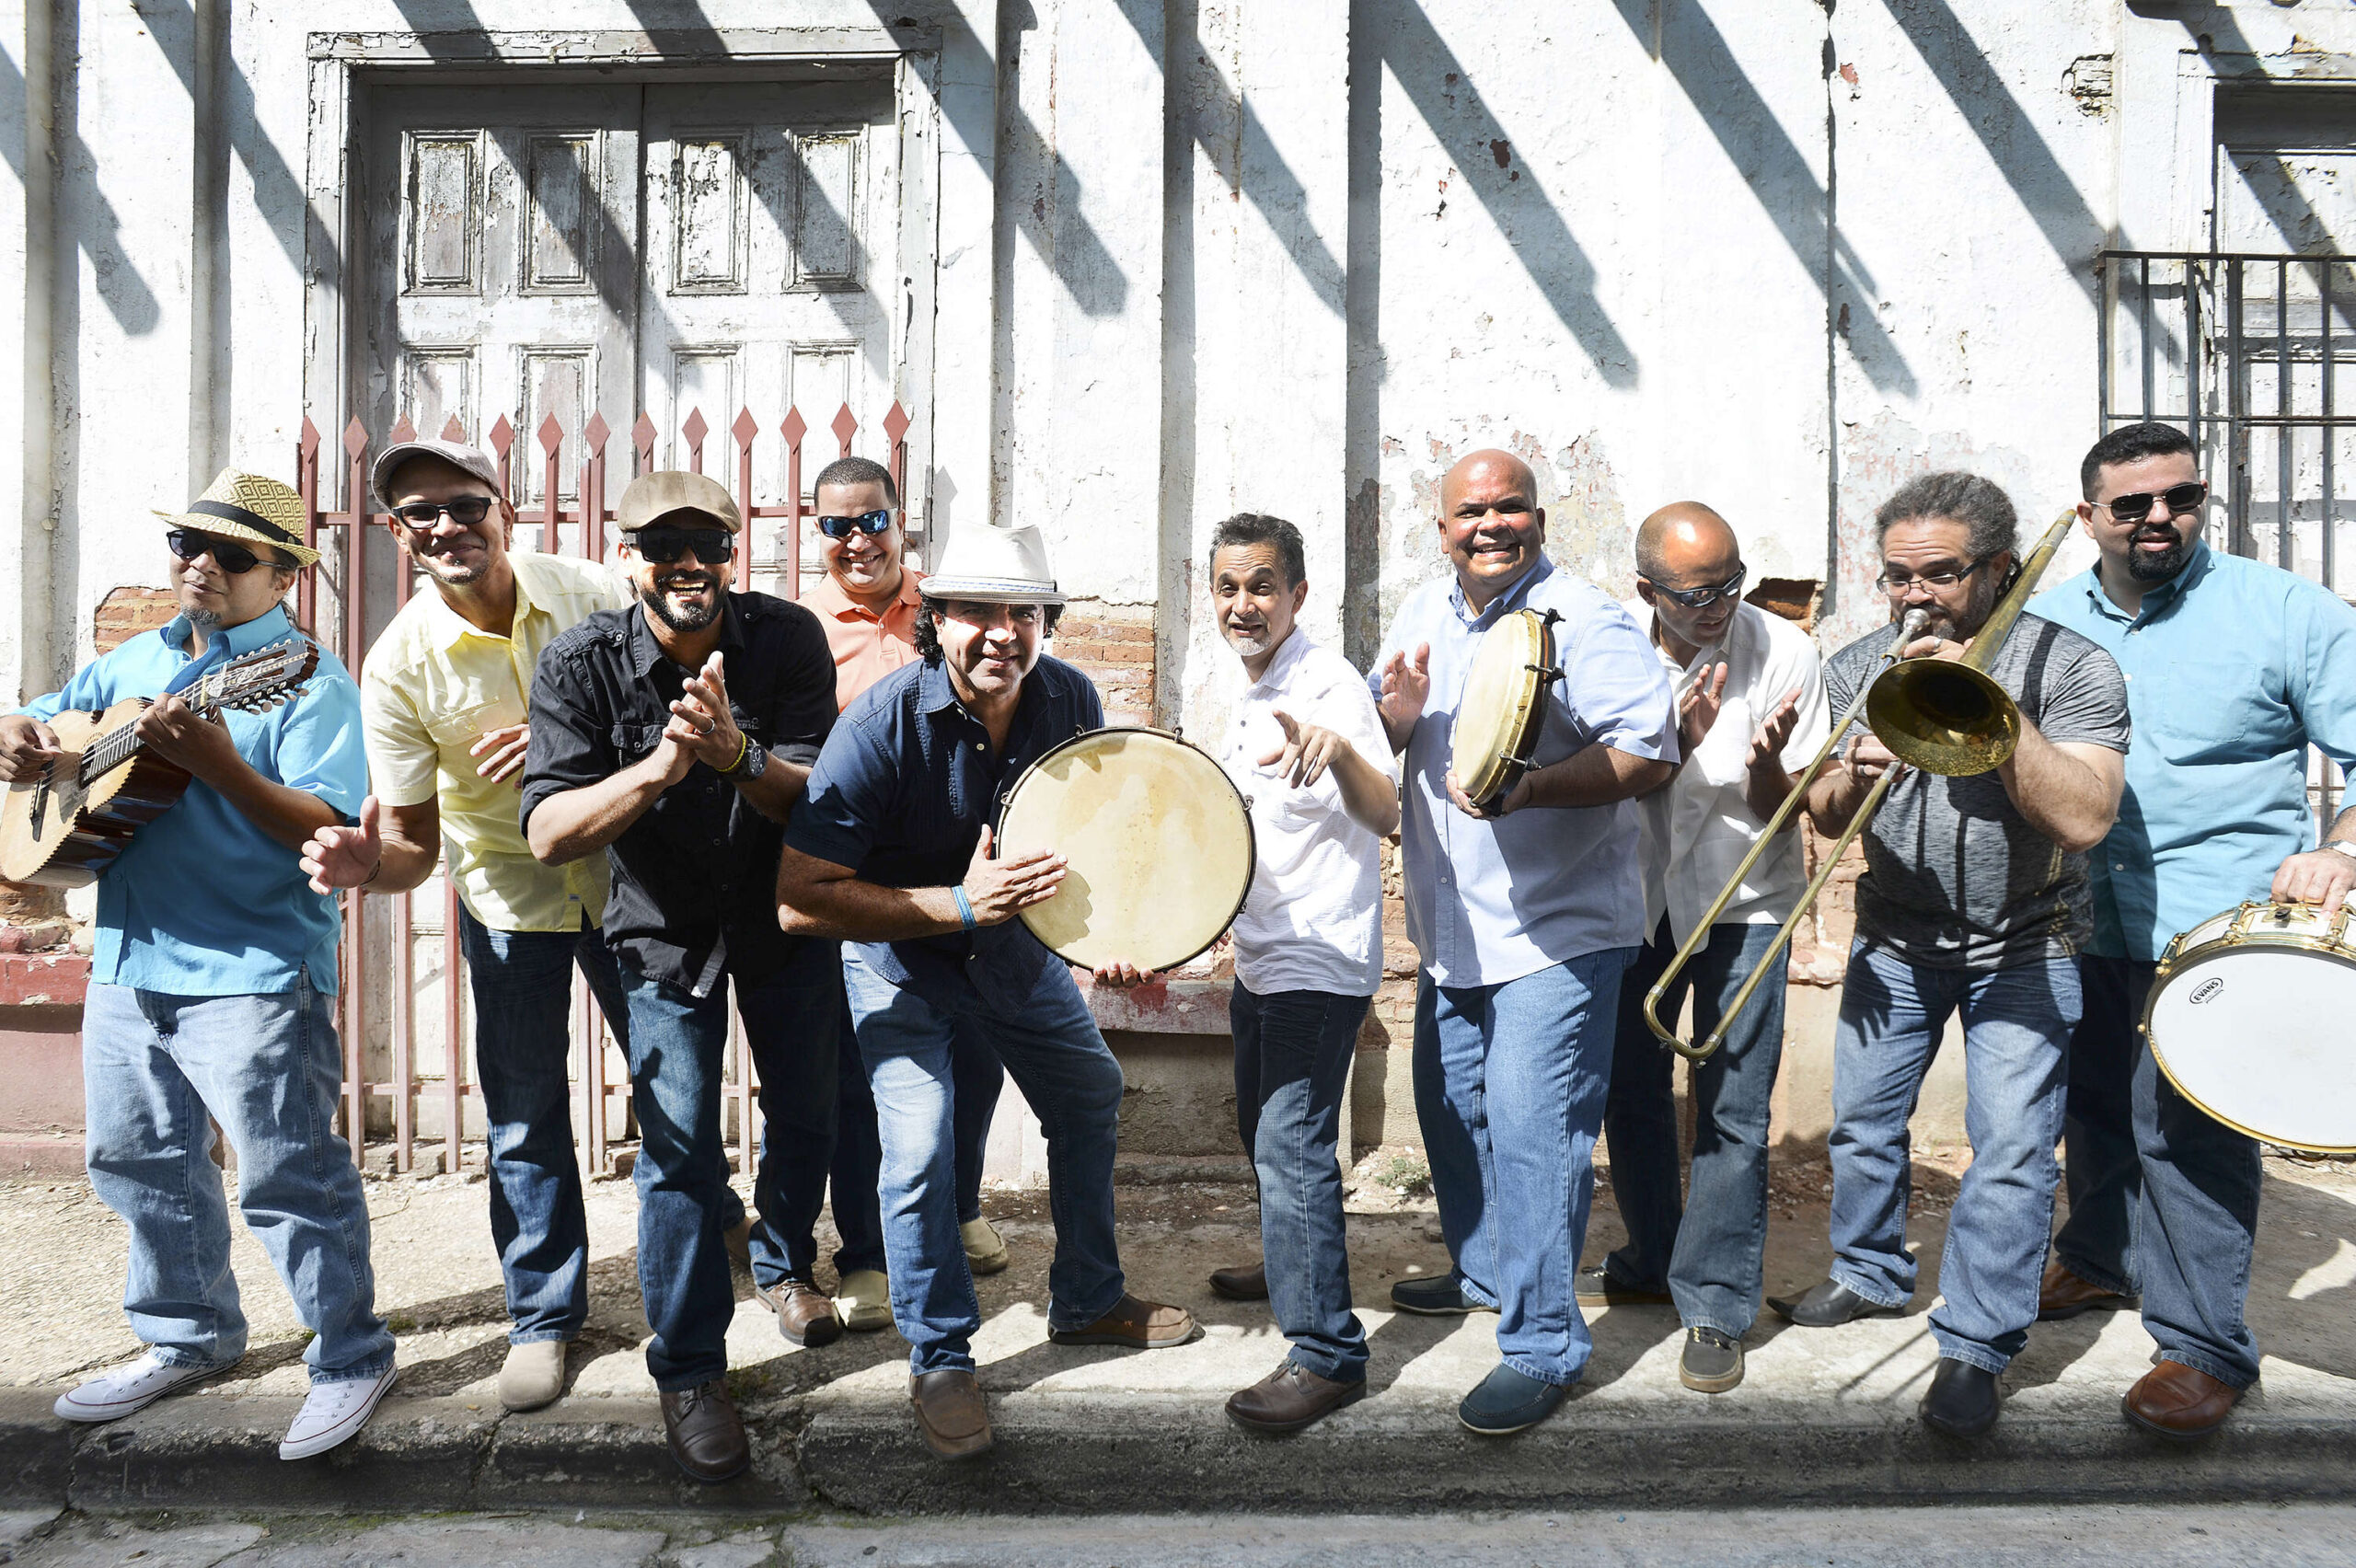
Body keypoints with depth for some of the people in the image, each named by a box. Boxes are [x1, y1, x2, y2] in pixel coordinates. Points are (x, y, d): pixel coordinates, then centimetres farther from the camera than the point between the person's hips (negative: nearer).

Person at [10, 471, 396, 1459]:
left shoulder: (308, 681, -10)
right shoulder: (140, 658, 13)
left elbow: (329, 828, -20)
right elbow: (45, 723, 24)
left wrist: (215, 762, -31)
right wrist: (21, 740, 1)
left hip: (252, 974, -8)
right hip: (129, 960, 8)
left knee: (287, 1177, -4)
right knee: (141, 1162, 19)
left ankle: (351, 1358, 11)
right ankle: (189, 1339, 37)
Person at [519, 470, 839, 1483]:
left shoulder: (787, 639, -17)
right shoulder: (579, 664, -18)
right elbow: (548, 836, -24)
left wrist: (738, 755, -40)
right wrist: (660, 767, -41)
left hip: (784, 914, 2)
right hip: (665, 930, -2)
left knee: (804, 1114, 14)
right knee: (680, 1145, -5)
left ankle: (785, 1267, 44)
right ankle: (688, 1372, 13)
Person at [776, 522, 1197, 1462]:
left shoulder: (1069, 699, -16)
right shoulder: (883, 724, -31)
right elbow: (799, 900, -32)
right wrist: (958, 906, -38)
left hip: (1016, 941, 6)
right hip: (901, 953, -5)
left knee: (1091, 1096, 15)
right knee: (919, 1150, -15)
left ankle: (1087, 1299, 37)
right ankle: (940, 1362, 9)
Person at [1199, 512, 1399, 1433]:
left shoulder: (1330, 686, -17)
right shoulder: (1249, 693, 11)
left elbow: (1386, 816, -31)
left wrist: (1338, 750, -48)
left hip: (1320, 961, -10)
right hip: (1260, 957, 10)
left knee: (1291, 1143, -14)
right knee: (1262, 1127, 23)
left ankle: (1327, 1352, -6)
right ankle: (1291, 1265, 44)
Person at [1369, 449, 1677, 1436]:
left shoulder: (1583, 624, -13)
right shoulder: (1425, 612, 9)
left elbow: (1650, 754, -21)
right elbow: (1379, 740, 14)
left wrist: (1524, 789, -32)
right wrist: (1400, 709, -10)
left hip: (1556, 929, -8)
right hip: (1452, 925, 8)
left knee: (1530, 1127, -10)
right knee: (1448, 1106, 19)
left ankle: (1542, 1347, 2)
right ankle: (1481, 1270, 40)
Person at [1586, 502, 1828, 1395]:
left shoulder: (1784, 654, -15)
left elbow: (1782, 813, -11)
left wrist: (1764, 765, -33)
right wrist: (1679, 741, -29)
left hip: (1743, 901, -3)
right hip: (1637, 893, 3)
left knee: (1733, 1113, -4)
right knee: (1629, 1089, 14)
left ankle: (1716, 1306, 11)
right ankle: (1653, 1261, 35)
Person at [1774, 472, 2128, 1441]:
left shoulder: (2072, 668, -13)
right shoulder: (1857, 668, -2)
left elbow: (2085, 818, -25)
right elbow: (1824, 820, -4)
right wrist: (1851, 777, -27)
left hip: (2022, 948, -3)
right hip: (1895, 937, 4)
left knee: (2010, 1150, -7)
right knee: (1862, 1121, 12)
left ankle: (1976, 1348, 7)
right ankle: (1871, 1274, 35)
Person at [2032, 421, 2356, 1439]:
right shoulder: (2046, 621, 6)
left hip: (2215, 927, -5)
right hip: (2082, 924, 5)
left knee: (2188, 1132, -7)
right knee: (2096, 1110, 19)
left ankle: (2204, 1346, 7)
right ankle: (2101, 1261, 40)